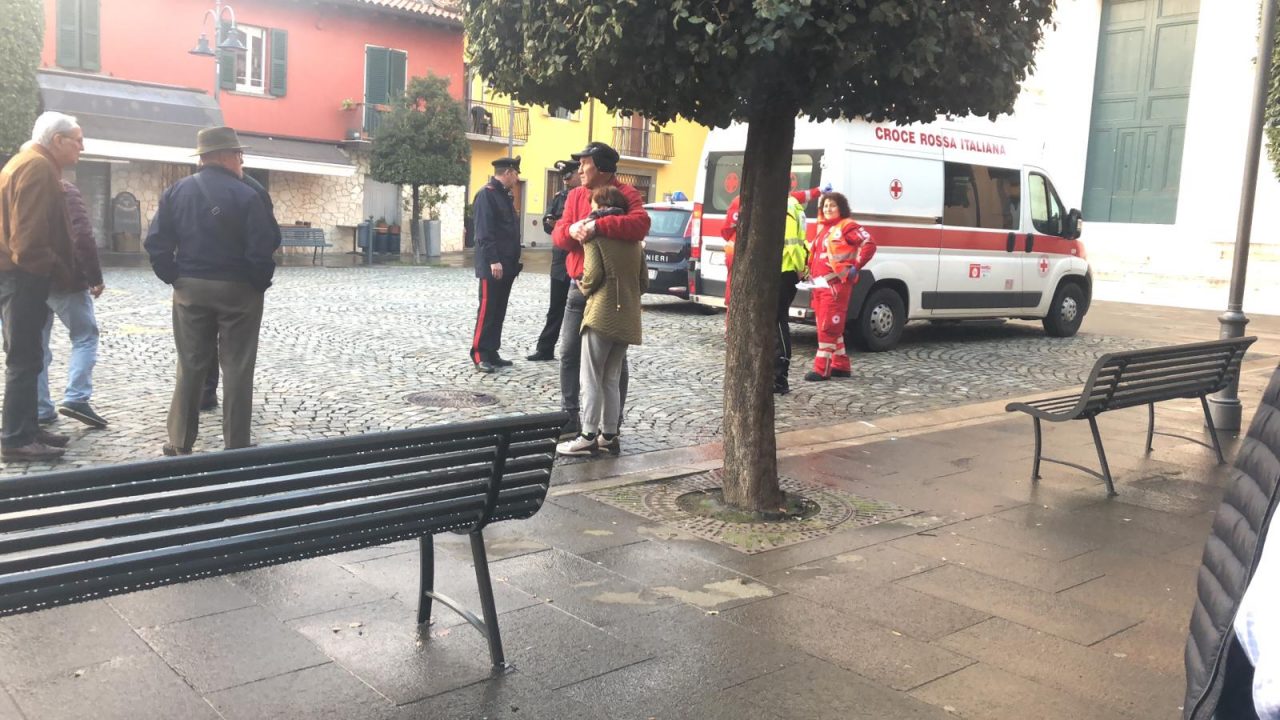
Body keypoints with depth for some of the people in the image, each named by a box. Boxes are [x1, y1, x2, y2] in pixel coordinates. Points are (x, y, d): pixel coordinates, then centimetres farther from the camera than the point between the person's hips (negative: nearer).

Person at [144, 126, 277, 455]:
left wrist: (175, 278, 8)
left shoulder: (176, 191, 3)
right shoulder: (246, 196, -12)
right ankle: (236, 447, 7)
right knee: (236, 369, 3)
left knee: (190, 366, 12)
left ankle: (180, 443, 18)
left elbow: (156, 243, 0)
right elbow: (262, 250, -16)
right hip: (237, 291, -4)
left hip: (190, 290, 4)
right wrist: (261, 284, -2)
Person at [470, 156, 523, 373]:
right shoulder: (486, 194, -11)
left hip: (506, 266, 9)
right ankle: (480, 355, 0)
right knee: (487, 310, -5)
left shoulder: (506, 195, 18)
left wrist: (514, 261, 17)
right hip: (492, 266, -9)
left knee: (499, 311, 11)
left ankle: (492, 352, 17)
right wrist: (493, 261, -23)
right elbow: (484, 232, -19)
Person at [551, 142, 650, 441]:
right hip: (579, 286, 6)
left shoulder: (626, 194, -8)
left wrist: (597, 226, -31)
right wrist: (571, 230, -20)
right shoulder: (575, 195, 11)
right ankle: (570, 417, 18)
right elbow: (558, 234, 4)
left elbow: (641, 224, -27)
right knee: (569, 353, 8)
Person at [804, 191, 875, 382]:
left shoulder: (847, 226, -6)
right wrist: (812, 274, 20)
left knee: (828, 327, -10)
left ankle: (822, 369, -9)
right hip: (819, 285, 9)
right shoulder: (823, 227, 20)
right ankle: (841, 366, 21)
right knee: (832, 327, 13)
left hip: (835, 285, -9)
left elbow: (869, 245, -13)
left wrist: (855, 267, -16)